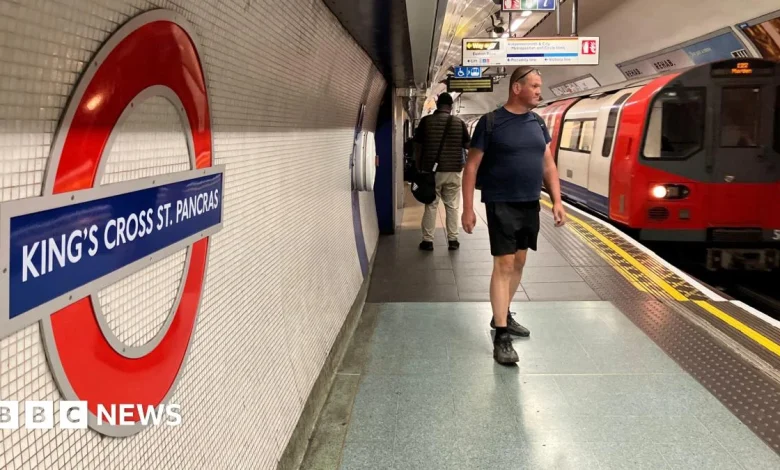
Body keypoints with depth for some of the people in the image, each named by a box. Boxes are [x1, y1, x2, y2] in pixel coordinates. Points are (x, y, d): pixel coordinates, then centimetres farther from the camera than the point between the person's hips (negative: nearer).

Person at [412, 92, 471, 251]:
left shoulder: (426, 121, -2)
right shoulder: (459, 122, -1)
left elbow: (417, 147, 2)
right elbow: (468, 145, 4)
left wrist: (418, 167, 12)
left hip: (431, 170, 0)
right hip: (454, 170, 1)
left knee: (431, 206, 7)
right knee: (452, 206, 10)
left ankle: (427, 240, 9)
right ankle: (453, 239, 13)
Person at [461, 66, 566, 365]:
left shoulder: (538, 123, 9)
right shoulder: (491, 122, -9)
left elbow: (548, 164, 13)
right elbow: (472, 166, -8)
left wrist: (557, 201, 5)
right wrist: (468, 208, -12)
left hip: (530, 205, 7)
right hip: (502, 205, -6)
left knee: (519, 263, 15)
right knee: (504, 266, -8)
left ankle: (502, 316, 32)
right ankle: (501, 336, -4)